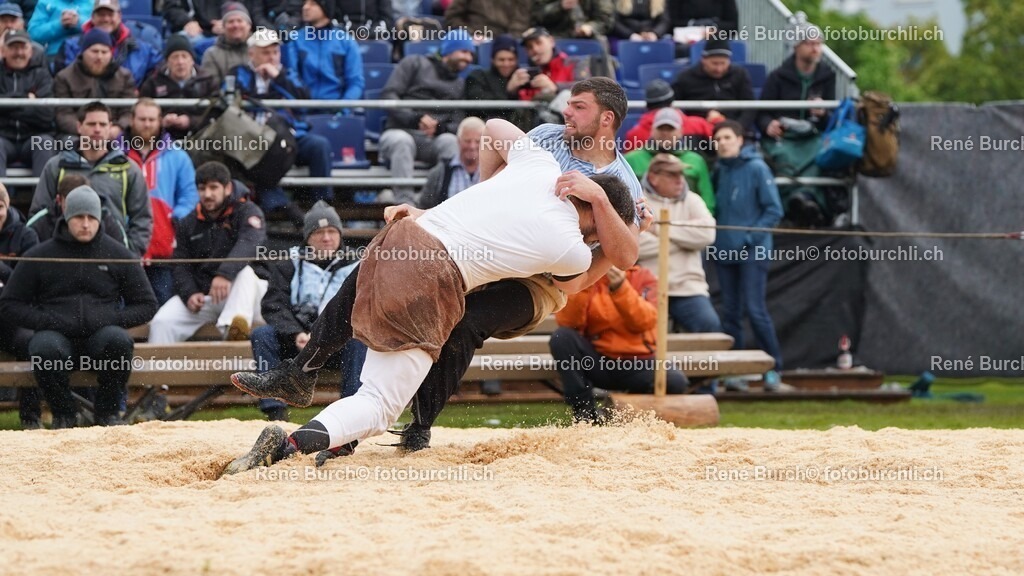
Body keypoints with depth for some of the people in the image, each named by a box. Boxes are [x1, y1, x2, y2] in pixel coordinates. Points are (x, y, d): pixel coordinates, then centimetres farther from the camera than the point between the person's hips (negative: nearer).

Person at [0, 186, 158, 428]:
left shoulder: (120, 255, 10)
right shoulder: (39, 257, 7)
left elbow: (146, 305, 14)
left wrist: (113, 319, -5)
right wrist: (48, 321, -7)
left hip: (102, 335, 1)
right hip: (56, 336, -1)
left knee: (119, 340, -35)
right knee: (45, 348, -37)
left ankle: (107, 410, -9)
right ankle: (63, 413, -8)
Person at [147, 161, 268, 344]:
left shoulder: (247, 211, -4)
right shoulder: (188, 224, 12)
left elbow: (250, 243, -24)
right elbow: (179, 265, 8)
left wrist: (225, 273, -43)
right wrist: (189, 294, -14)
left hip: (240, 294, -4)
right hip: (200, 294, 4)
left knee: (245, 271, -37)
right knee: (161, 322, -19)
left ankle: (231, 327, -61)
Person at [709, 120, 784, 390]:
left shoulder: (756, 168, -8)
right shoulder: (719, 170, 8)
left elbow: (774, 210, -9)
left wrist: (750, 238, -13)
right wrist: (714, 235, 4)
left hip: (753, 253, -6)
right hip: (724, 252, 6)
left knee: (755, 310, -10)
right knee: (730, 313, 7)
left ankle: (773, 368, -2)